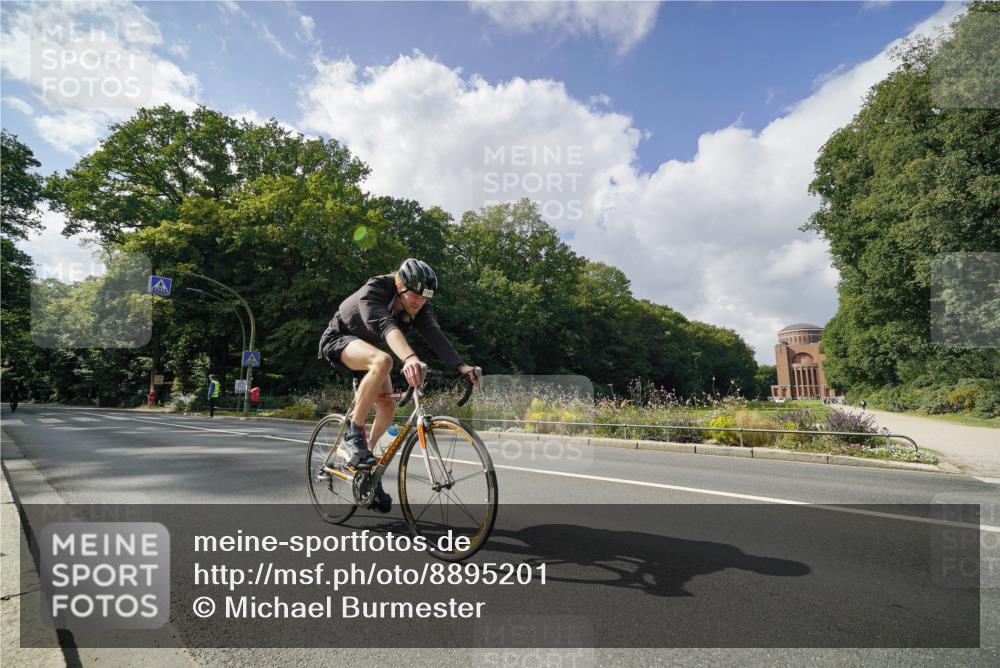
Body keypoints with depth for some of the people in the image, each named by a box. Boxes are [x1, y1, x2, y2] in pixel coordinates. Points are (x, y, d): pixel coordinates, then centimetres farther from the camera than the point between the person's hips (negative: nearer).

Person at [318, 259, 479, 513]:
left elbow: (435, 335, -29)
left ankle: (364, 456, 17)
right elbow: (386, 326, -51)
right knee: (382, 361, -37)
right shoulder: (373, 292, -32)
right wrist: (409, 357, -69)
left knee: (387, 406, -6)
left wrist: (461, 366, -44)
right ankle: (352, 433, -24)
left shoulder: (418, 308, -15)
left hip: (367, 346, 6)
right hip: (338, 339, -6)